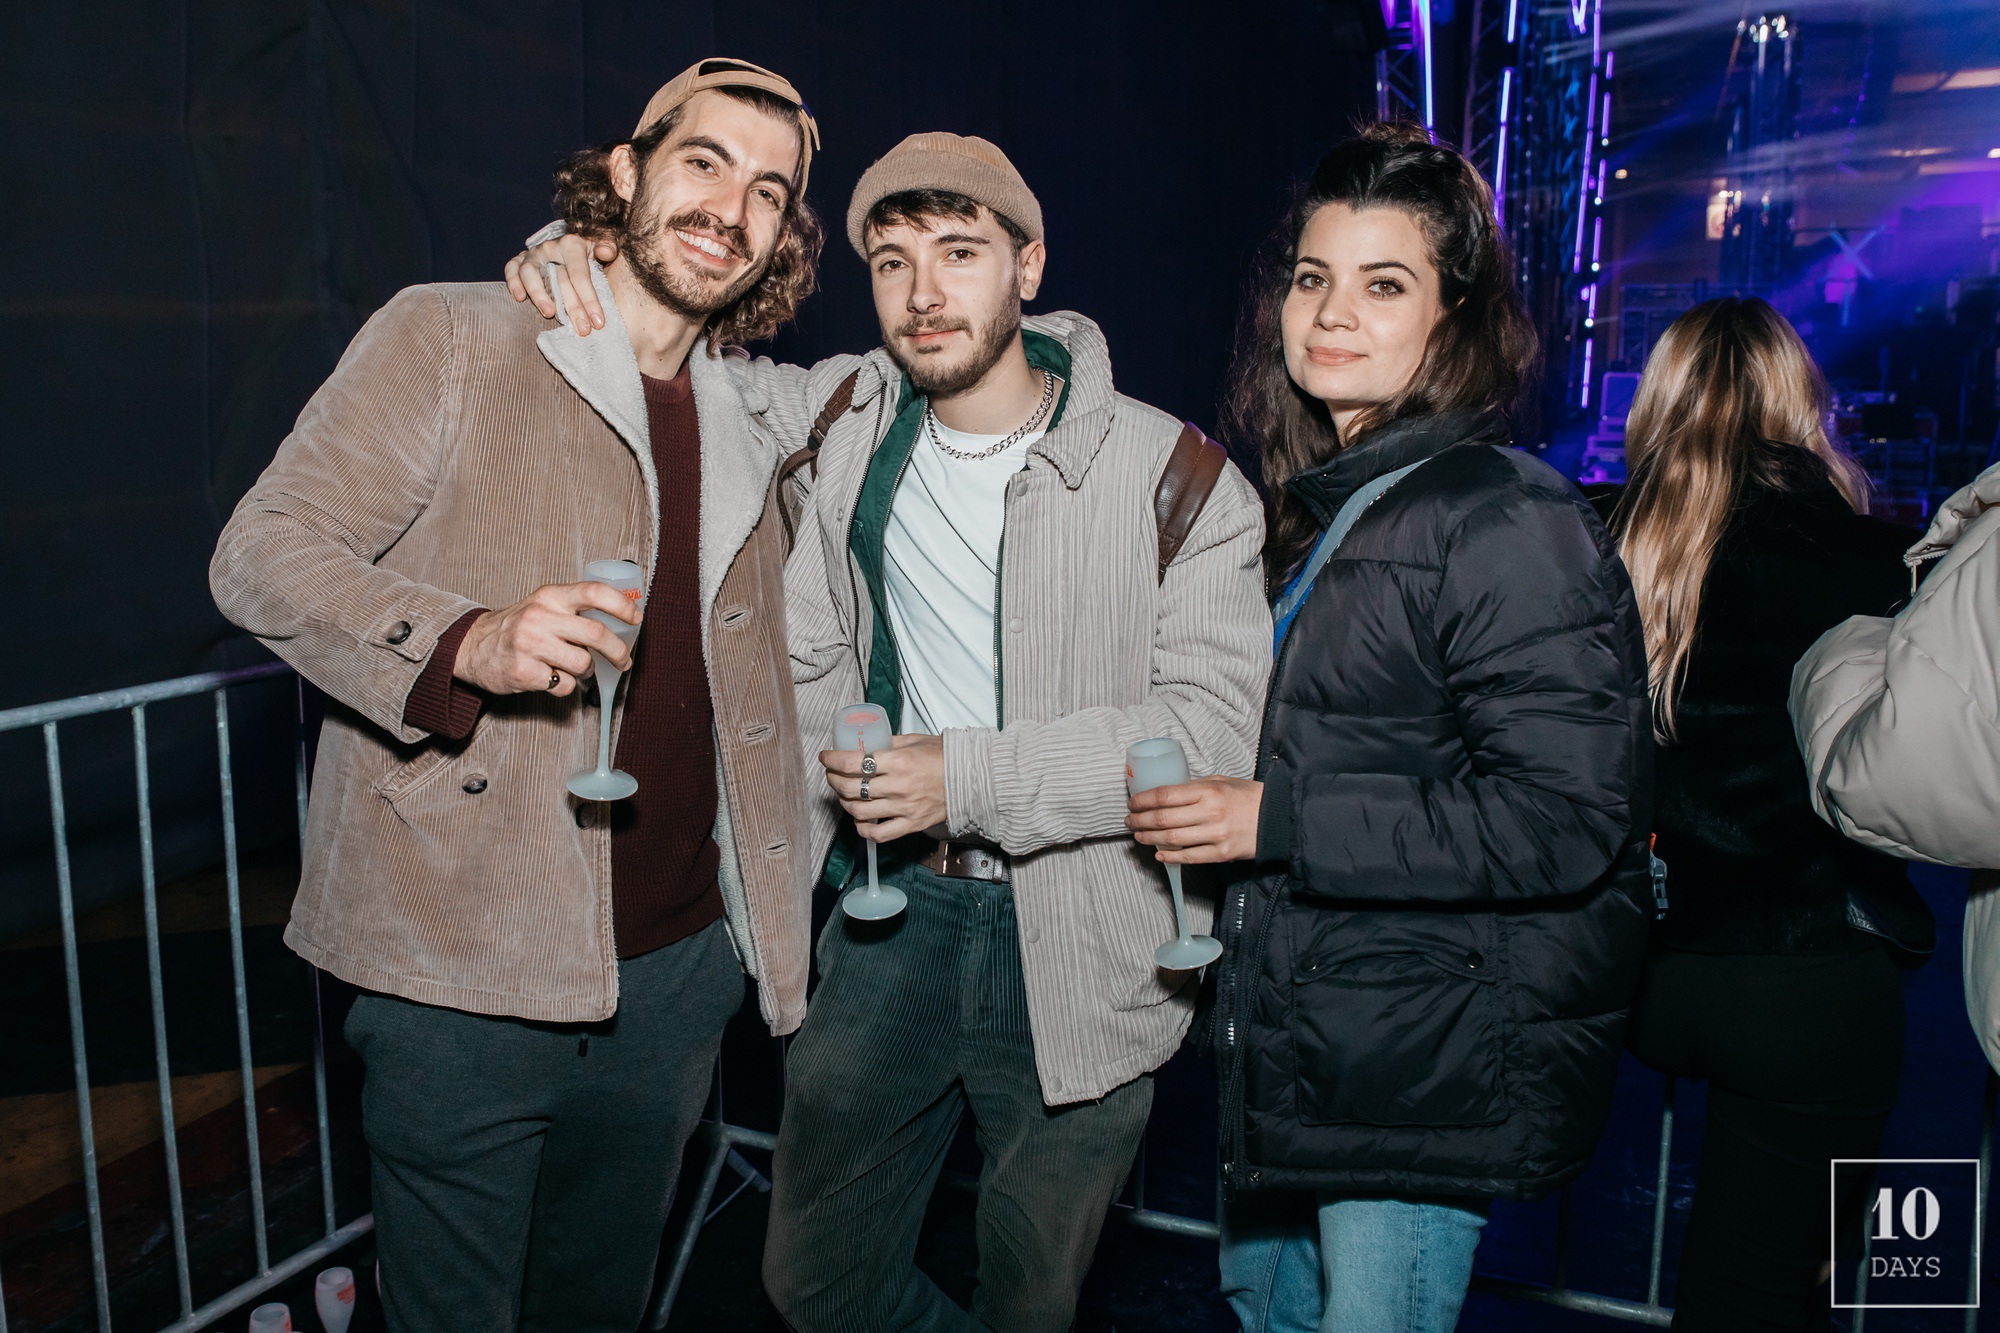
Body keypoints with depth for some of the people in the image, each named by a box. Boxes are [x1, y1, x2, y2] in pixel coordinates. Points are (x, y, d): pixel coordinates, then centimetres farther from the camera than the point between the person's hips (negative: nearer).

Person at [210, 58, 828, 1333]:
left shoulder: (754, 417, 11)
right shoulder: (447, 339, -6)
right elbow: (261, 553, -11)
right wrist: (466, 642, -28)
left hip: (673, 966, 5)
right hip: (466, 975, -5)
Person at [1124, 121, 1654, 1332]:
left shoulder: (1509, 521, -17)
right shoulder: (1317, 506, 11)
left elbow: (1565, 817, -24)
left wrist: (1278, 821, -24)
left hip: (1427, 1073, -9)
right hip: (1294, 1040, 9)